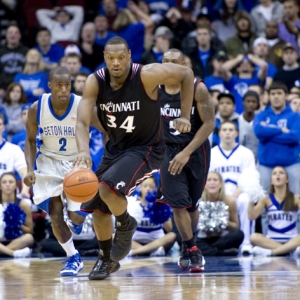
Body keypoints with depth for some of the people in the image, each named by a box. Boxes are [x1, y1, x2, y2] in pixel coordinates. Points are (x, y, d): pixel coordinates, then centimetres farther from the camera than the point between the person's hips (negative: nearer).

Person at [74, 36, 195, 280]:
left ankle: (126, 224, 3)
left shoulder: (147, 75, -25)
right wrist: (84, 150, -42)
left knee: (108, 188, -28)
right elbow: (82, 122, -22)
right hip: (115, 148, 5)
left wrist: (185, 116, -12)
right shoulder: (95, 82, -15)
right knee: (98, 209, 10)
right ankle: (107, 259, 34)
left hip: (145, 148, -5)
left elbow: (186, 74, -11)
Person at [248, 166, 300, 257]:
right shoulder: (266, 199, 8)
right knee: (254, 237, -31)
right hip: (271, 241, 1)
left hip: (291, 240, -1)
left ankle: (270, 252, -32)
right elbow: (251, 216, -5)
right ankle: (290, 250, -32)